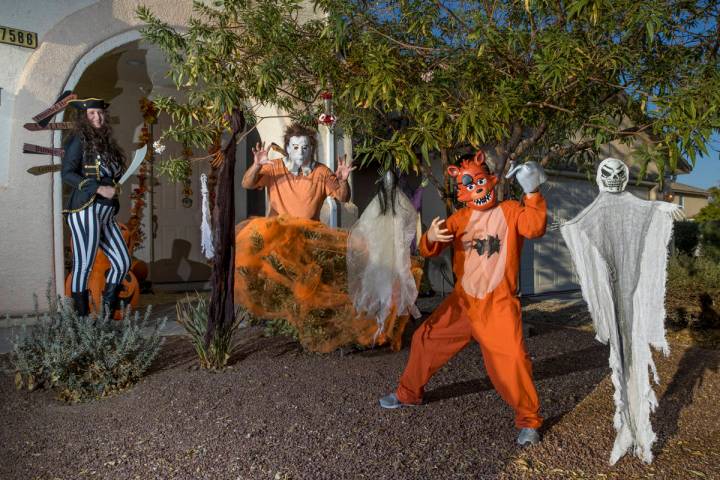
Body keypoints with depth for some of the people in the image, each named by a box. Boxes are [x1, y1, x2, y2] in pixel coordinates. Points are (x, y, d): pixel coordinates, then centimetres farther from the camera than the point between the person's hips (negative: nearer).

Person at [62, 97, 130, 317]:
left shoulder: (106, 142, 20)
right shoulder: (79, 140, -1)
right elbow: (67, 174, -11)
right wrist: (99, 189, -17)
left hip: (106, 213, 8)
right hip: (86, 210, -8)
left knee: (122, 262, 6)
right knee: (83, 266, -3)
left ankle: (107, 313, 15)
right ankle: (83, 317, 5)